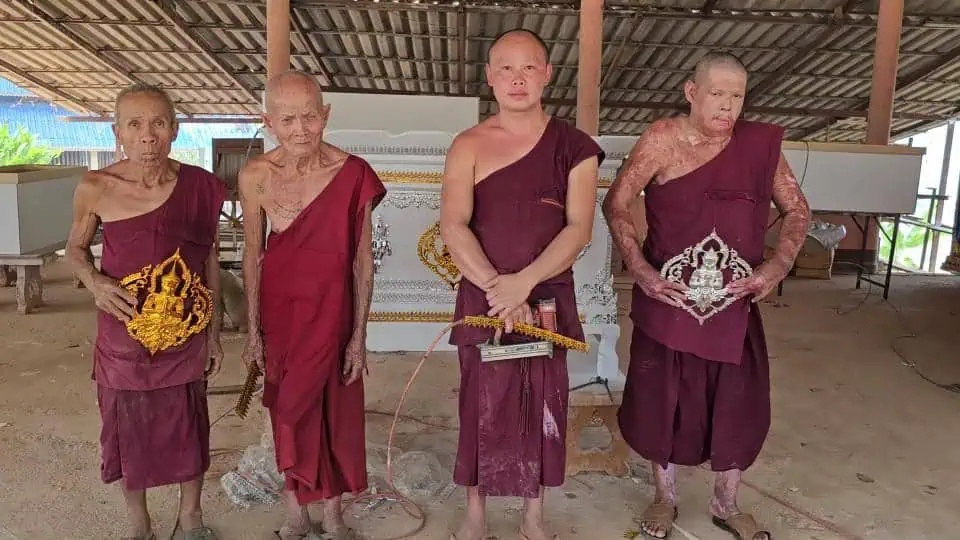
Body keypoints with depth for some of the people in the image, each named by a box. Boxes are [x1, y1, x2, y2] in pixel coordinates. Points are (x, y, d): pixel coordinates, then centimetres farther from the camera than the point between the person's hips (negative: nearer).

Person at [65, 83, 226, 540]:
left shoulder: (201, 186, -9)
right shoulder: (95, 188, -11)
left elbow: (209, 261, 1)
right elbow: (75, 248, 7)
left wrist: (214, 333, 5)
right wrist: (94, 281, -16)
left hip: (186, 335, 1)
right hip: (123, 337, 0)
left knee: (188, 429, 14)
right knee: (128, 433, 15)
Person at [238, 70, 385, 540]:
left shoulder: (352, 174, -14)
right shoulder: (255, 175, -8)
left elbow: (363, 260, -8)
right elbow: (252, 255, 1)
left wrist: (359, 334, -6)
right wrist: (253, 330, 4)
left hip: (330, 308, -2)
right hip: (278, 307, 2)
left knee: (331, 411, 10)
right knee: (287, 410, 14)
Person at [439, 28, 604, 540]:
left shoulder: (574, 146, 0)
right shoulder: (468, 146, -2)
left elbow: (579, 228, -9)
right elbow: (453, 226, -11)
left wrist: (524, 282, -21)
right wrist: (497, 289, -21)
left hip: (549, 298, 1)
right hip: (484, 296, 0)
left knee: (544, 407, 11)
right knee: (482, 406, 8)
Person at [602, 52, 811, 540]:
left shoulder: (760, 143, -1)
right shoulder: (662, 139, -9)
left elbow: (797, 211, 7)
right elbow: (615, 205, -7)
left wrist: (777, 266, -9)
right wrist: (641, 271, -17)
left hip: (734, 303, 3)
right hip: (668, 299, -2)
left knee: (738, 406, 11)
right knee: (663, 400, 9)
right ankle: (665, 498, 33)